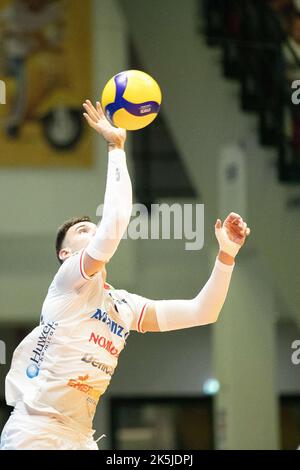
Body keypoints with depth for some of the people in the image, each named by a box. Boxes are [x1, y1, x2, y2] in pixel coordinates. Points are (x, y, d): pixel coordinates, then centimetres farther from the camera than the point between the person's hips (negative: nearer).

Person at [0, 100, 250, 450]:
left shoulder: (126, 306, 16)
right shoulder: (70, 280, -4)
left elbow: (202, 312, 13)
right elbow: (115, 224, -20)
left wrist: (226, 255, 2)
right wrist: (116, 148, -13)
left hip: (79, 437, 7)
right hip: (33, 432, -7)